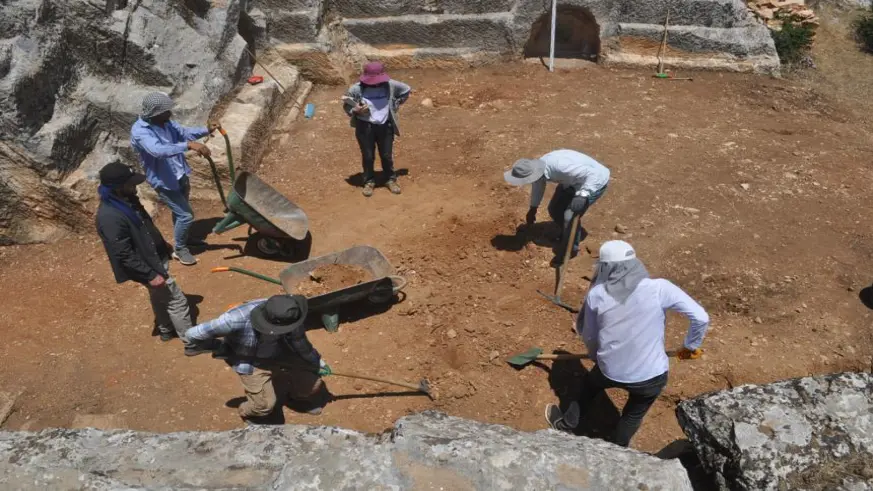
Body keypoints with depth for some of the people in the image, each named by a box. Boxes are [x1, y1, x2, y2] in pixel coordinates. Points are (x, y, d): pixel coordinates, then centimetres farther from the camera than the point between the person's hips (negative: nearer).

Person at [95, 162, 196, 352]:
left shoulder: (126, 199, -4)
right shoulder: (110, 217, -33)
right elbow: (124, 255, -28)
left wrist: (163, 244, 23)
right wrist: (150, 274, -24)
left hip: (154, 257, 10)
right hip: (147, 265, -9)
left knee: (160, 298, 28)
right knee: (176, 301, 1)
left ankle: (166, 330, 49)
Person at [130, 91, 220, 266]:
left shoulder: (165, 122, -4)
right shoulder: (139, 131, -28)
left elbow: (184, 132, 9)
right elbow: (158, 150, -45)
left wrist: (206, 130, -9)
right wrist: (189, 145, -54)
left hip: (180, 175, 8)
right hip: (164, 181, -8)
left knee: (180, 211, 25)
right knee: (186, 215, -5)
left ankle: (182, 239, 49)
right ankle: (179, 249, 17)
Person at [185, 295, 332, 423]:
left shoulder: (285, 316, -28)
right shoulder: (237, 319, -41)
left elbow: (299, 340, -5)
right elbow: (194, 334, -27)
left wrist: (318, 362, 7)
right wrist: (221, 349, -12)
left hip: (279, 353, 3)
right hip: (250, 362, -3)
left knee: (313, 384, 0)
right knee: (265, 405, -5)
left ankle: (297, 396, 37)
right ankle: (248, 413, 32)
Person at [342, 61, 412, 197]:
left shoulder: (390, 85, -7)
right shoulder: (356, 89, -13)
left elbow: (406, 90, 10)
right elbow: (346, 105, -2)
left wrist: (396, 104, 4)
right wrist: (356, 110, -22)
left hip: (385, 126, 2)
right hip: (365, 127, -1)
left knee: (387, 155, 12)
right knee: (368, 156, 9)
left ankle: (391, 179, 30)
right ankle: (369, 182, 26)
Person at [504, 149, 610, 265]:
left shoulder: (561, 167, -42)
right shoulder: (538, 167, -14)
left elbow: (593, 174, -40)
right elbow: (538, 185, 9)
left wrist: (582, 196, -53)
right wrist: (533, 209, 23)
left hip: (595, 182, -8)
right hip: (573, 182, 8)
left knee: (570, 217, -16)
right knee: (554, 209, 11)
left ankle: (570, 249, 8)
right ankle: (568, 234, 38)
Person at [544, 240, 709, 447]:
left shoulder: (596, 294, -9)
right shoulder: (659, 288, -15)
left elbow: (587, 335, 4)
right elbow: (701, 318, -14)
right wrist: (691, 346, 5)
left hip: (609, 370, 1)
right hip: (651, 375, -1)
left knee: (590, 384, 35)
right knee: (633, 416, 29)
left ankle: (565, 425, 54)